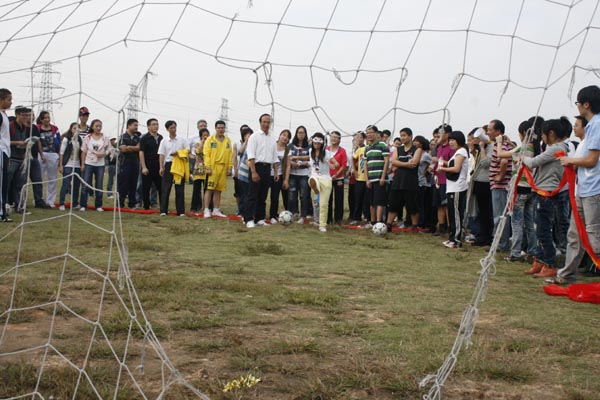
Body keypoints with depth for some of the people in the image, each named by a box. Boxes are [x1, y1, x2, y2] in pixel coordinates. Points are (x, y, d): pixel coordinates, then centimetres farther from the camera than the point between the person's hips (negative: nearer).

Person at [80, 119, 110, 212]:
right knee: (85, 185, -2)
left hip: (100, 165, 1)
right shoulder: (88, 138, 0)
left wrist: (103, 154, -14)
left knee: (99, 186, 6)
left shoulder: (105, 138, 1)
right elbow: (83, 152, 2)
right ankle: (83, 205, 3)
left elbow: (108, 150, 6)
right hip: (88, 163, -1)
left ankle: (98, 205, 15)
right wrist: (82, 164, -2)